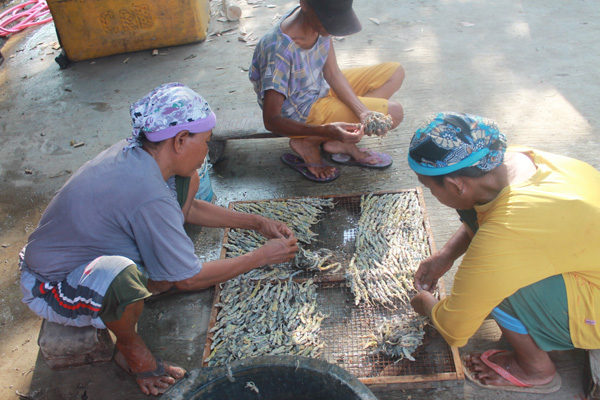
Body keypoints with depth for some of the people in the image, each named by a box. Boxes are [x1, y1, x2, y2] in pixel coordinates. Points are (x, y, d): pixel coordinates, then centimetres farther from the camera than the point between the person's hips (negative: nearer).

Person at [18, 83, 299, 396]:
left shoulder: (135, 152, -10)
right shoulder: (149, 197, -37)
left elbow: (189, 207, 7)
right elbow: (190, 279, -24)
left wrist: (256, 223, 3)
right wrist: (263, 256, -15)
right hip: (53, 286, -8)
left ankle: (155, 280, 9)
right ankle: (130, 348, -9)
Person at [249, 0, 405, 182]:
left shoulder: (322, 19, -13)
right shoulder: (280, 49, -34)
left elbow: (332, 74, -8)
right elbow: (271, 120, -32)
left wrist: (362, 112, -23)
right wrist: (325, 130, -45)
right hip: (299, 115, -8)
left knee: (395, 73, 1)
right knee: (393, 112, -14)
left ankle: (337, 142, -7)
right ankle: (308, 142, -10)